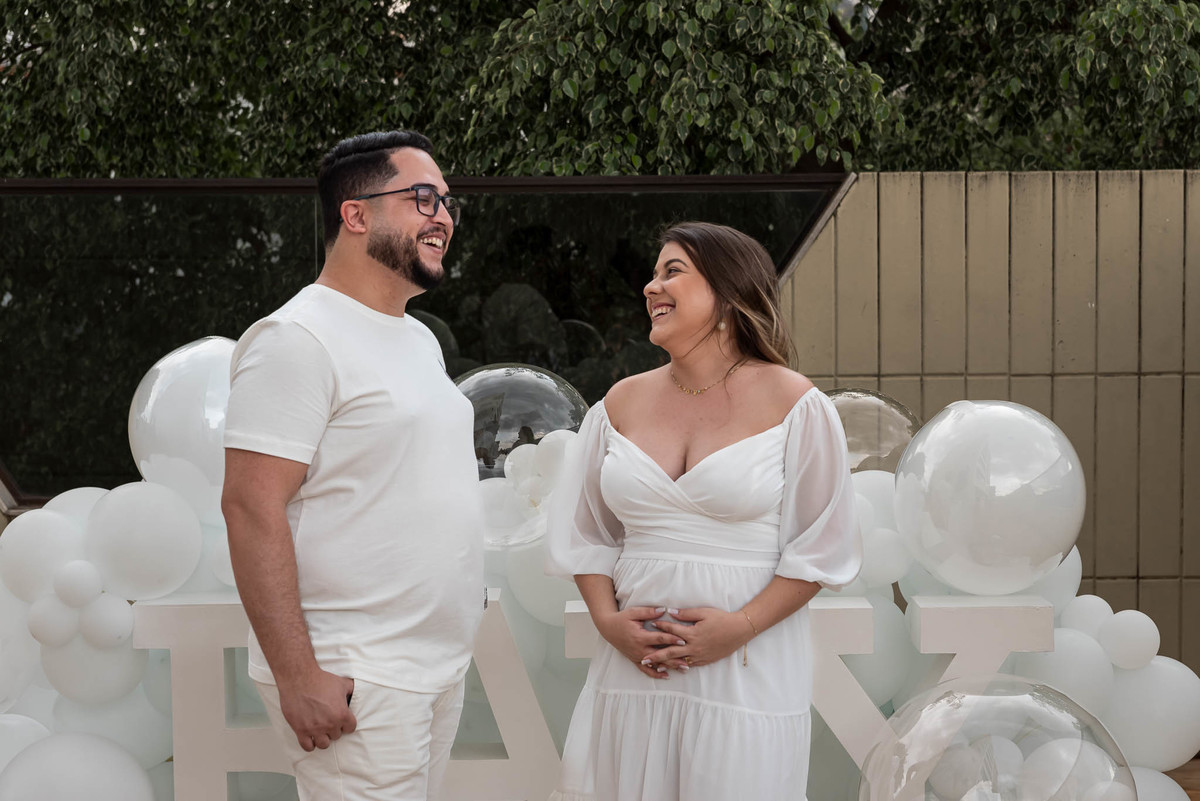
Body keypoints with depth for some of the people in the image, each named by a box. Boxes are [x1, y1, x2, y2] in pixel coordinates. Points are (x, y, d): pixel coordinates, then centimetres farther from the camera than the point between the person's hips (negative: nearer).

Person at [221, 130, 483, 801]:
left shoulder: (420, 340, 17)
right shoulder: (299, 338, -12)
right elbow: (251, 507, -18)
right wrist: (297, 675, -22)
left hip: (443, 665, 9)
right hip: (353, 680, -8)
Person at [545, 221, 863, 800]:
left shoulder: (793, 404, -3)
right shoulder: (621, 404, 8)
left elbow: (821, 546, -3)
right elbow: (582, 532, 12)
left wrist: (741, 627, -13)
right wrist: (609, 621, -3)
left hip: (748, 673, -3)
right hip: (632, 669, 3)